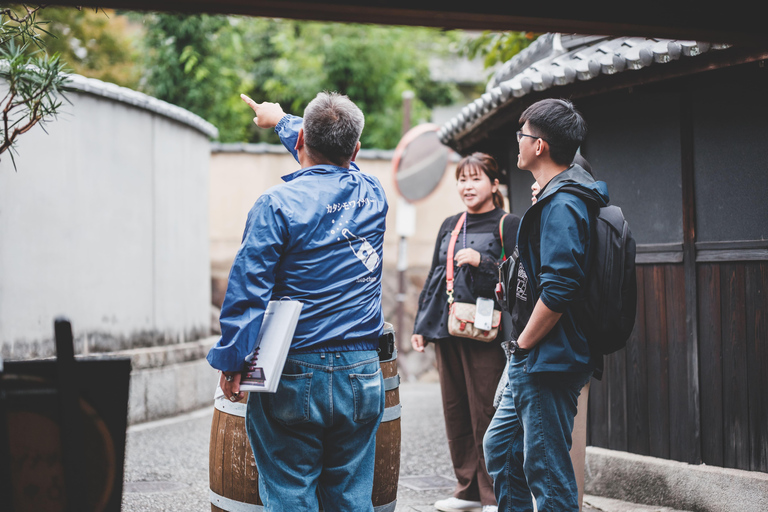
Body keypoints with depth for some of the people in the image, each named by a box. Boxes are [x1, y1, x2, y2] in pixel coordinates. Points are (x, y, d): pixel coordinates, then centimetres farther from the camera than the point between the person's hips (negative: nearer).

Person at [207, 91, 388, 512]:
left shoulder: (278, 203, -9)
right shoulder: (372, 194, 7)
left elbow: (247, 289, -12)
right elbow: (338, 160, 29)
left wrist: (231, 360, -4)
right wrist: (281, 121, 43)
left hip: (294, 377, -4)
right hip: (362, 375, 4)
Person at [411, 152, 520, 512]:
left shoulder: (508, 225, 0)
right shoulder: (449, 226, 18)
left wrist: (481, 261, -16)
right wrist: (421, 325, 17)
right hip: (446, 331, 6)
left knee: (485, 415, -7)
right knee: (455, 414, 9)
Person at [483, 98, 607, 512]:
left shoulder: (561, 205, -18)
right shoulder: (563, 195, 15)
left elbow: (558, 288, -28)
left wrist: (524, 343, -15)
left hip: (548, 361, -11)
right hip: (535, 363, 11)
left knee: (547, 471, -3)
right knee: (499, 447, 19)